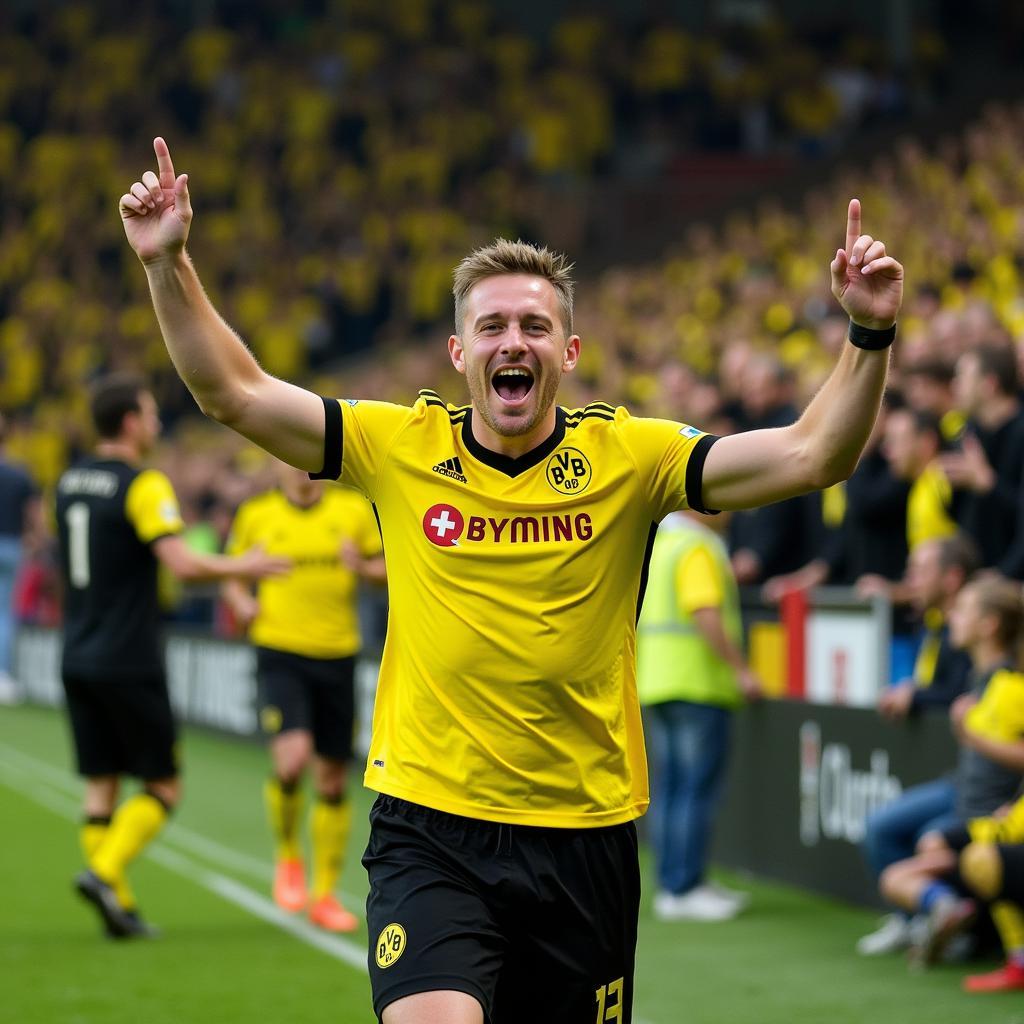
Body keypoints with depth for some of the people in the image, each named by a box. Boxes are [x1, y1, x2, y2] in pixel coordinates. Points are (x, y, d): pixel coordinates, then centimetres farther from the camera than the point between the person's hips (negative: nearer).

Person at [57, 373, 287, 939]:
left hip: (77, 659, 7)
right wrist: (242, 567, -6)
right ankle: (104, 871, -13)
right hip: (129, 664, -7)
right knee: (163, 786, 4)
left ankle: (118, 905, 7)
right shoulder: (143, 485, -13)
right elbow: (183, 564, -22)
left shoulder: (68, 482, 10)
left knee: (101, 786, 8)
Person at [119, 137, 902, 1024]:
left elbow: (808, 456, -9)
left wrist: (869, 337, -22)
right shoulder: (400, 447, 0)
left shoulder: (628, 455, -2)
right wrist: (168, 265, -9)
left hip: (586, 835, 1)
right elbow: (234, 393, 1)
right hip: (430, 831, -1)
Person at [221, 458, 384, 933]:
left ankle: (324, 894, 20)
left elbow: (387, 569, 10)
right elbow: (232, 573, 14)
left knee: (332, 780, 7)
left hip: (337, 655, 2)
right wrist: (240, 600, -7)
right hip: (279, 652, -2)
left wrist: (363, 567, -11)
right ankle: (287, 854, 6)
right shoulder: (255, 515, 3)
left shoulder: (354, 511, 3)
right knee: (292, 758, -22)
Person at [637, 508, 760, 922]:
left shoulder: (651, 543, 14)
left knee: (668, 788, 12)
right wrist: (741, 669, -20)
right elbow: (706, 614, -23)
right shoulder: (698, 548, -13)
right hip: (699, 682, -9)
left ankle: (672, 883, 16)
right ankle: (684, 889, -6)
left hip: (655, 683, 9)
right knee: (697, 789, -6)